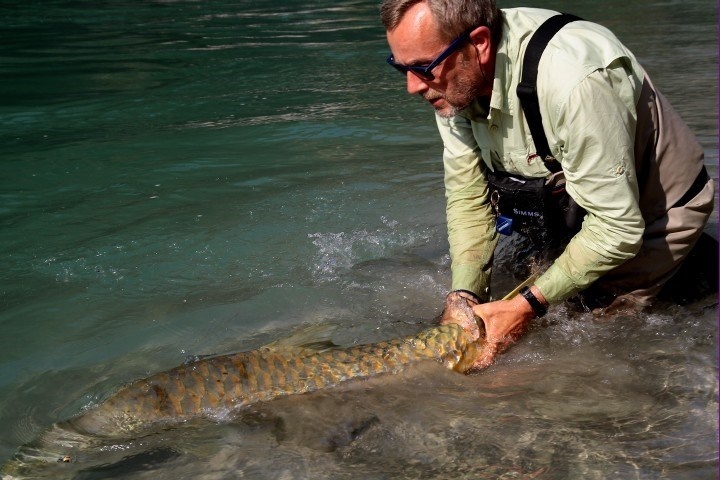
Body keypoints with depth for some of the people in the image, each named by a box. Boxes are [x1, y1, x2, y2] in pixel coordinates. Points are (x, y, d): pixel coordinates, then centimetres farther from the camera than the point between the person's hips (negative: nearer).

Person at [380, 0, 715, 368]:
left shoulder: (574, 80, -41)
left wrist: (528, 306, -30)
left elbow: (618, 229, -32)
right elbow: (467, 194, -9)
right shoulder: (453, 78, -18)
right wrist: (463, 295, -20)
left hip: (654, 210, -6)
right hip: (565, 205, 7)